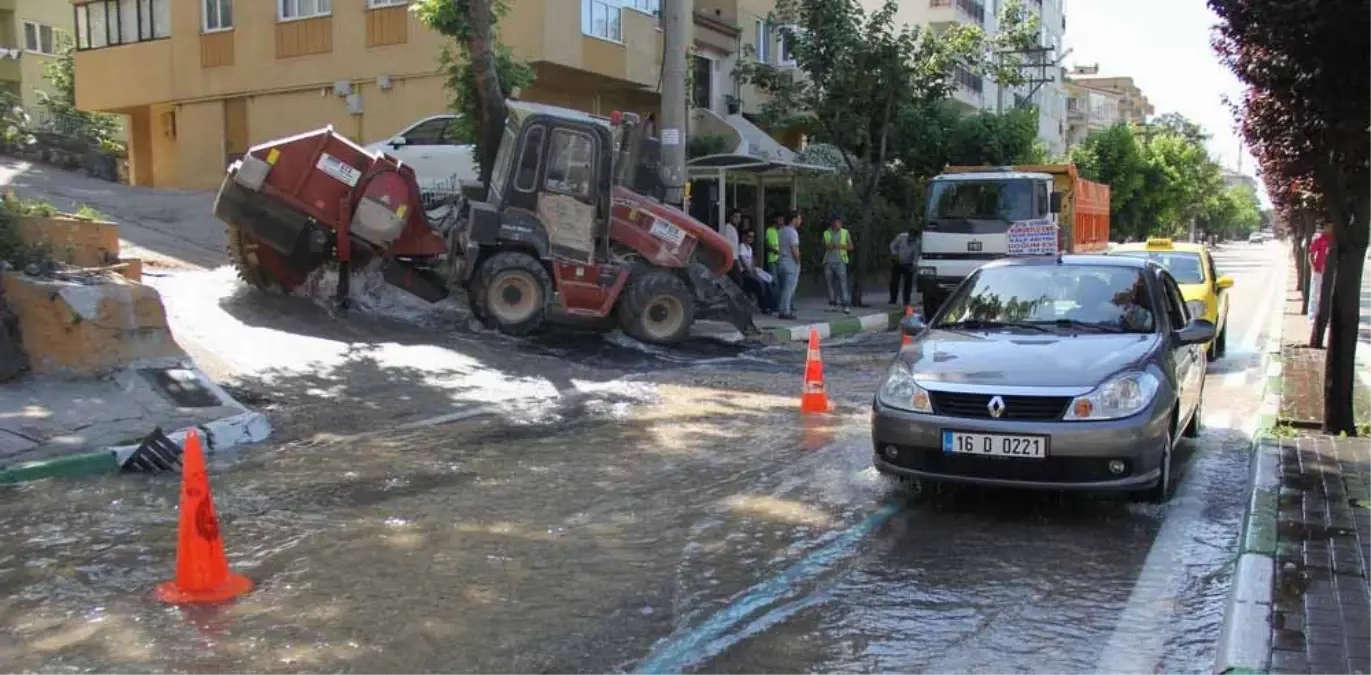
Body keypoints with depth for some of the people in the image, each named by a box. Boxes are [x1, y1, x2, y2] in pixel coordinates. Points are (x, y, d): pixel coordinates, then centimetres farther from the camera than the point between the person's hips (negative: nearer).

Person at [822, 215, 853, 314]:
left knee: (842, 283, -10)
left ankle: (845, 306, -12)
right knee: (830, 283, 3)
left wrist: (841, 246, -13)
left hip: (840, 261, -2)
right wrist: (828, 246, -6)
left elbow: (851, 246, 3)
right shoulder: (826, 233, 9)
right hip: (828, 262, 3)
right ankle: (833, 304, 10)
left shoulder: (845, 233, 5)